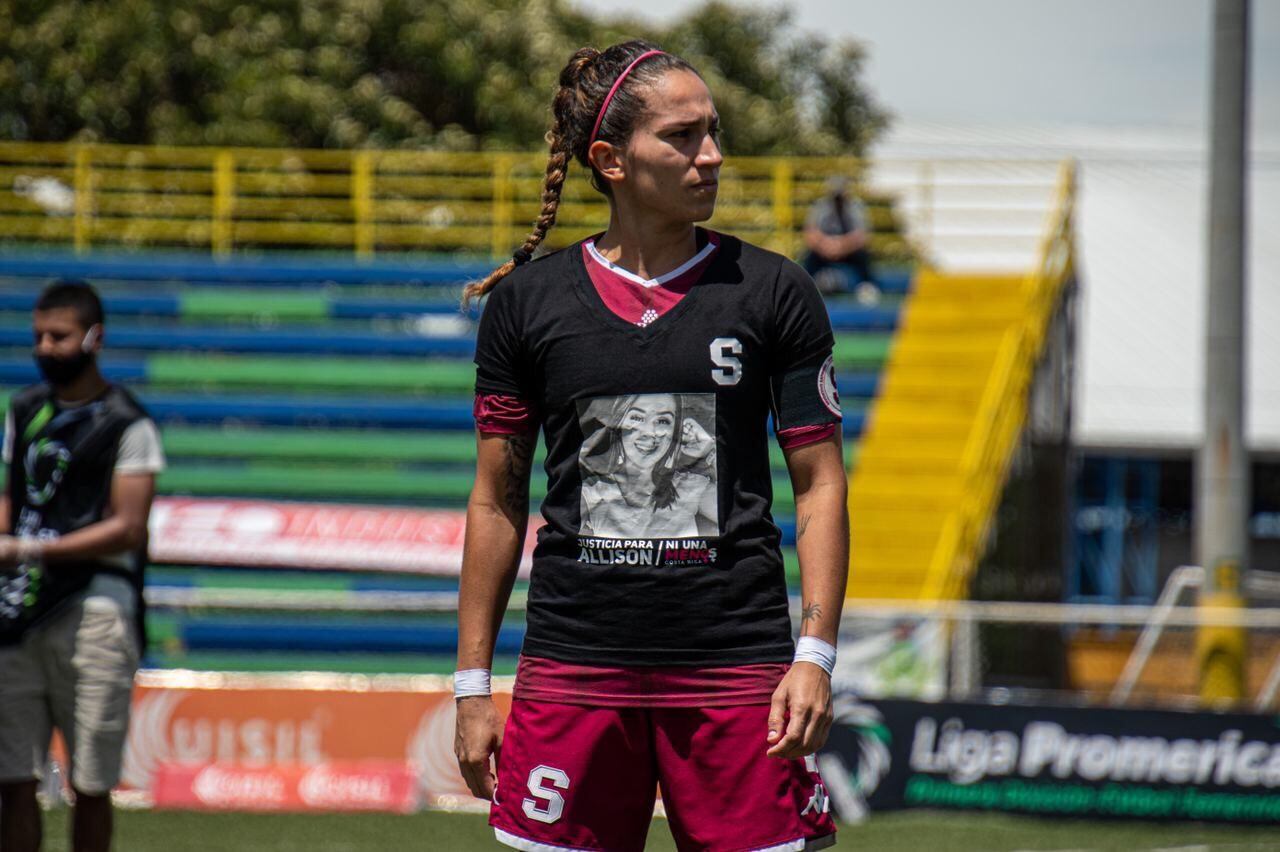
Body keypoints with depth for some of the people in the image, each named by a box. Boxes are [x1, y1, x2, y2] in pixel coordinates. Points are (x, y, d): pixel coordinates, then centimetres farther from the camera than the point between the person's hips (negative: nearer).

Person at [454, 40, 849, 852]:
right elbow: (497, 498, 11)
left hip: (737, 663, -1)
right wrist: (473, 682, 7)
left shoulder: (773, 291, 4)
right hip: (573, 660, 1)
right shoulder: (528, 301, 6)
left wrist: (816, 655, -7)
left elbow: (821, 484, 4)